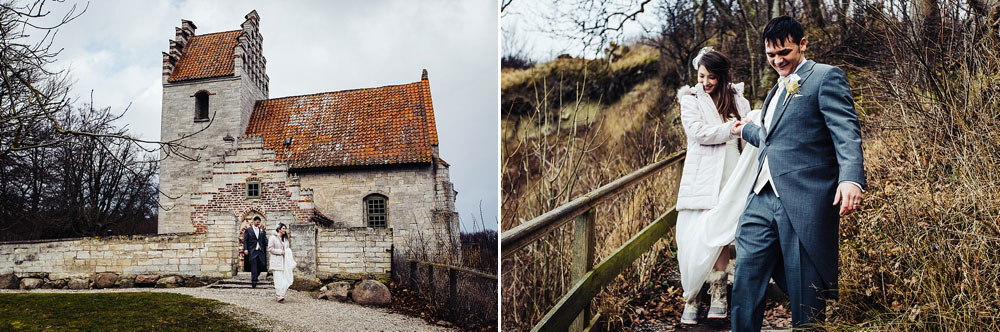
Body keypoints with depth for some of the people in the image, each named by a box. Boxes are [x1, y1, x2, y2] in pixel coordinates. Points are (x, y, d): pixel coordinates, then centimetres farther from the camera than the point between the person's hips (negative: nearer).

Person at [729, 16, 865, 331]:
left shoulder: (826, 77, -1)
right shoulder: (775, 92, 24)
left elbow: (846, 132, -14)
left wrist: (851, 178, -30)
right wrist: (746, 130, 57)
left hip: (804, 202, -7)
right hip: (762, 200, 8)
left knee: (805, 296, 0)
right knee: (744, 283, 4)